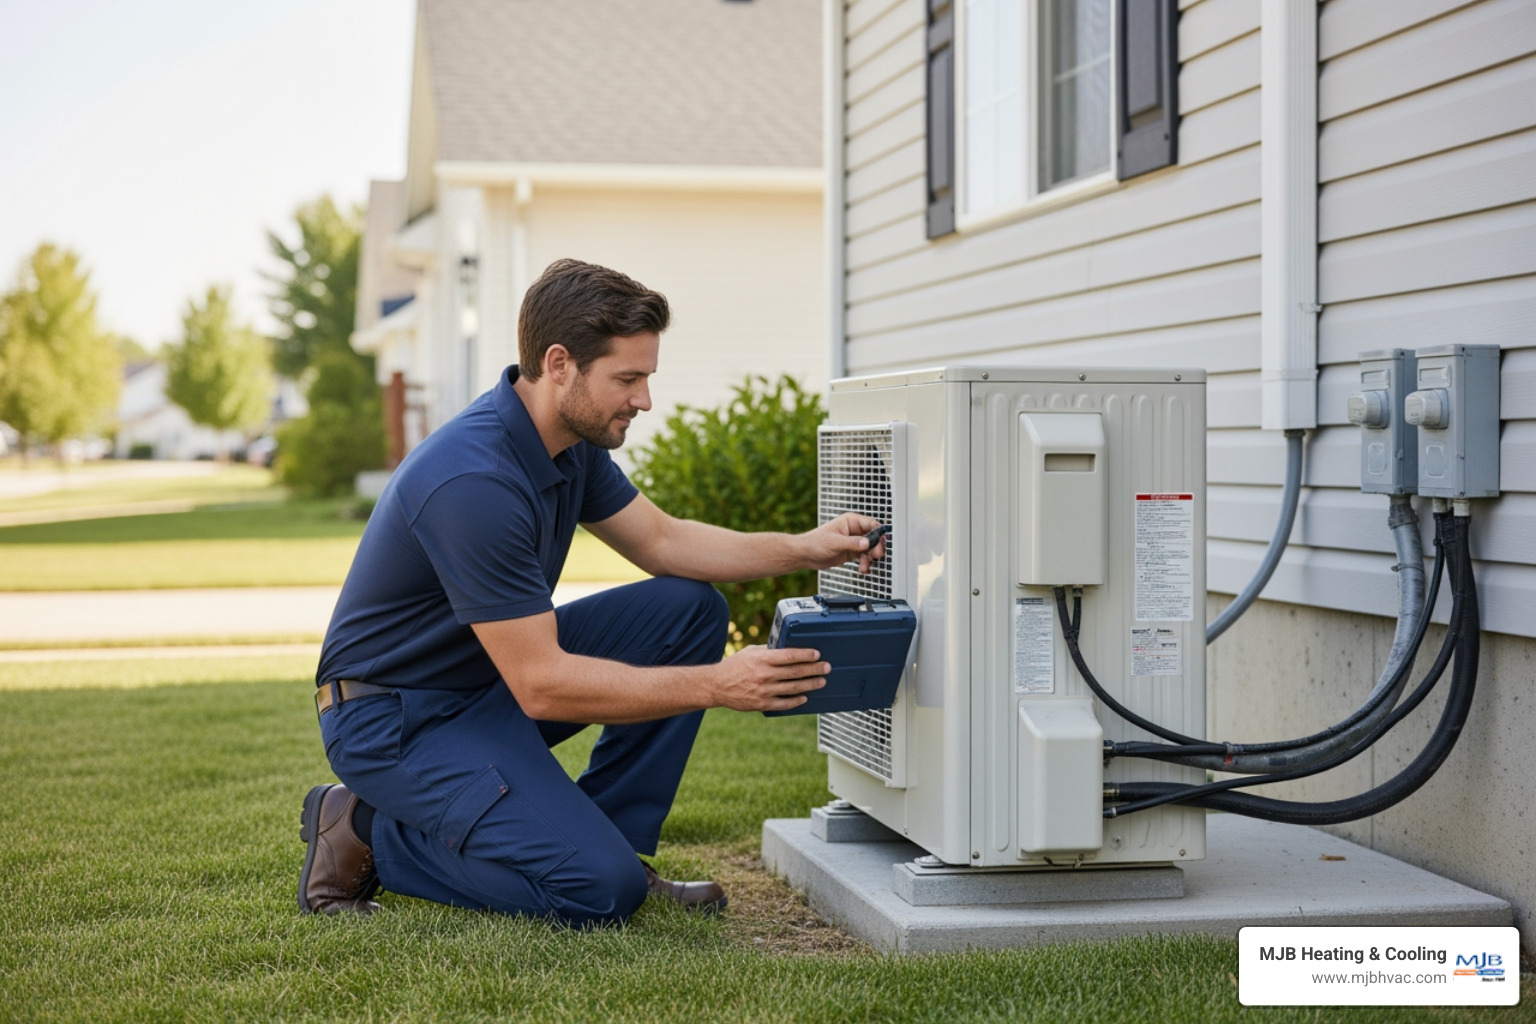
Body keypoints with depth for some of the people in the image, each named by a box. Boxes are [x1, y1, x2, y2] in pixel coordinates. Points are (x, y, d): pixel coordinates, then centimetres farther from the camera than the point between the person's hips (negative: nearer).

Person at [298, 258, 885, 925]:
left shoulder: (571, 438, -1)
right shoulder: (473, 482, -31)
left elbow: (659, 540, 12)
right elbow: (542, 686, -30)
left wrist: (803, 550, -2)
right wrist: (719, 685, -29)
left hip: (498, 674, 9)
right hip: (397, 717, -9)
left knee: (689, 609, -1)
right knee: (599, 891, -21)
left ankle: (607, 840, 5)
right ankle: (368, 833, -3)